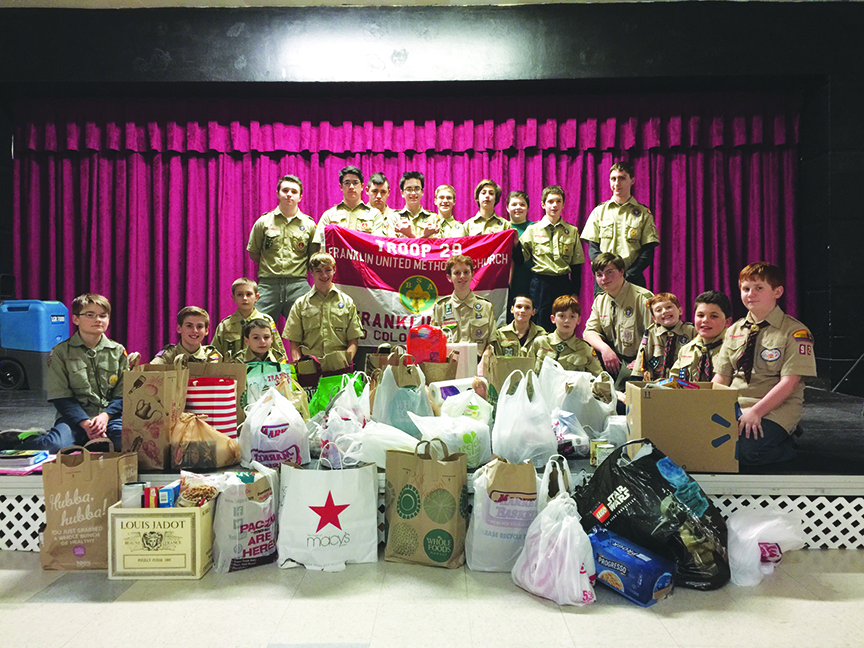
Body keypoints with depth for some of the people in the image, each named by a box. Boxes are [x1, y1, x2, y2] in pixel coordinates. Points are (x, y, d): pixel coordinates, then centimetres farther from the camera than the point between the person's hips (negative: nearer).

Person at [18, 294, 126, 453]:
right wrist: (85, 423, -15)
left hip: (110, 414, 1)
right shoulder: (61, 352, 6)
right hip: (75, 416, 0)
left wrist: (105, 415, -14)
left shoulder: (118, 351, 11)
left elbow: (123, 394, 6)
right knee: (55, 445, -33)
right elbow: (61, 397, 0)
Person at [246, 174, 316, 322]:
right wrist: (269, 266, 7)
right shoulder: (263, 222, 10)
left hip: (298, 285, 0)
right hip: (268, 284, 0)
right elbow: (253, 253, 15)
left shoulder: (309, 225, 9)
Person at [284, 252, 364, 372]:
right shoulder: (301, 304, 13)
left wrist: (346, 362, -6)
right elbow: (294, 342, 10)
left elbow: (353, 341, 11)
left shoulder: (347, 302, 14)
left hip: (339, 367, 0)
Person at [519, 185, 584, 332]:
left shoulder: (572, 231, 8)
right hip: (540, 284, -1)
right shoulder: (533, 229, 4)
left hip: (563, 284, 1)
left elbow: (576, 266, 10)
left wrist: (575, 293, 7)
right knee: (540, 327, 3)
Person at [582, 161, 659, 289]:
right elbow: (593, 249, 7)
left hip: (633, 279, -1)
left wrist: (626, 276, -12)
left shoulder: (644, 213, 7)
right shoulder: (599, 211, 11)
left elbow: (648, 252, 2)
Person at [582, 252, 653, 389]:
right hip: (613, 357, 6)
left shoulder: (643, 298, -14)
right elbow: (590, 331, 3)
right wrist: (604, 348, -18)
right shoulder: (600, 300, 9)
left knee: (626, 374, -37)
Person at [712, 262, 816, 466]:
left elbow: (789, 383, -11)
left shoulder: (795, 332, -3)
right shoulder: (734, 331, 13)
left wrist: (755, 412, -21)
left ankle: (784, 443, 0)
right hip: (733, 405, 5)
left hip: (775, 408, -5)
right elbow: (721, 376, 10)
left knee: (746, 450, -31)